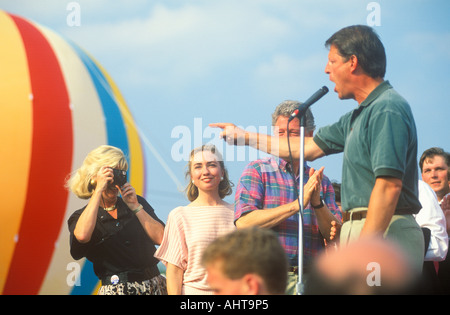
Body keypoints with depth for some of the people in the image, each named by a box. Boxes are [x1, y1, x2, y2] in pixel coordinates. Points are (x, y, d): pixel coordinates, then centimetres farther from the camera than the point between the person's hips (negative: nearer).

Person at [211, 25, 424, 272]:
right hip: (364, 229, 10)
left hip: (385, 234, -10)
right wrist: (246, 137, 38)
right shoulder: (359, 116, 22)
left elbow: (389, 185, -20)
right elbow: (309, 148, 32)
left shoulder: (387, 110, -11)